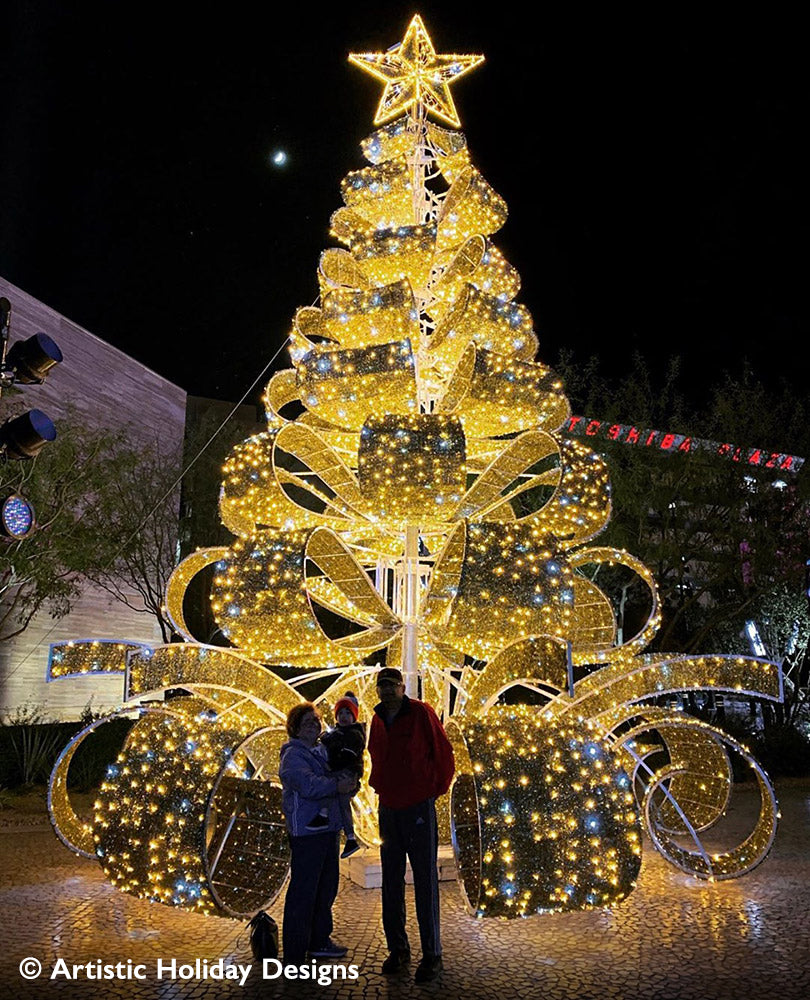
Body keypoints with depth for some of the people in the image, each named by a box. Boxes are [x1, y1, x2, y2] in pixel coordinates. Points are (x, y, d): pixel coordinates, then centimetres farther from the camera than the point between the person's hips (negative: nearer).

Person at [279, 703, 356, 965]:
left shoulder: (323, 752, 16)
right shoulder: (292, 756, -11)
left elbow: (338, 775, 15)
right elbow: (309, 785, -25)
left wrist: (347, 780, -7)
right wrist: (337, 785, -20)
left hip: (329, 829, 9)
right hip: (306, 832, -9)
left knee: (327, 887, 18)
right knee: (303, 892, -5)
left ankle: (319, 941, 34)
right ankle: (294, 956, 4)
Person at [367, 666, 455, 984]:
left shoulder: (420, 712, -10)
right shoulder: (377, 720, 7)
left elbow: (443, 752, -7)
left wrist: (437, 788, -2)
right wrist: (377, 785, 12)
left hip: (419, 807, -6)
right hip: (388, 808, 6)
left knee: (425, 882, 1)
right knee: (391, 883, 12)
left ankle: (431, 954, 10)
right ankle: (397, 949, 25)